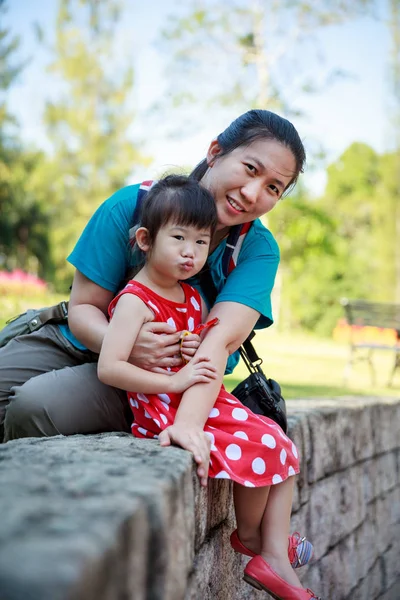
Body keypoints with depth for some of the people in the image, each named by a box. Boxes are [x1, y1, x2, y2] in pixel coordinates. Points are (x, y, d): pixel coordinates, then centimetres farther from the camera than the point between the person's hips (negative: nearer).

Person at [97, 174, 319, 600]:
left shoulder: (192, 297, 11)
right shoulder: (135, 301, -15)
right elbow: (108, 368, -25)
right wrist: (174, 381, -25)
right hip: (163, 413, -9)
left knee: (282, 445, 3)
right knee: (258, 451, -19)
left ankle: (274, 557, 5)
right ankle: (247, 537, 10)